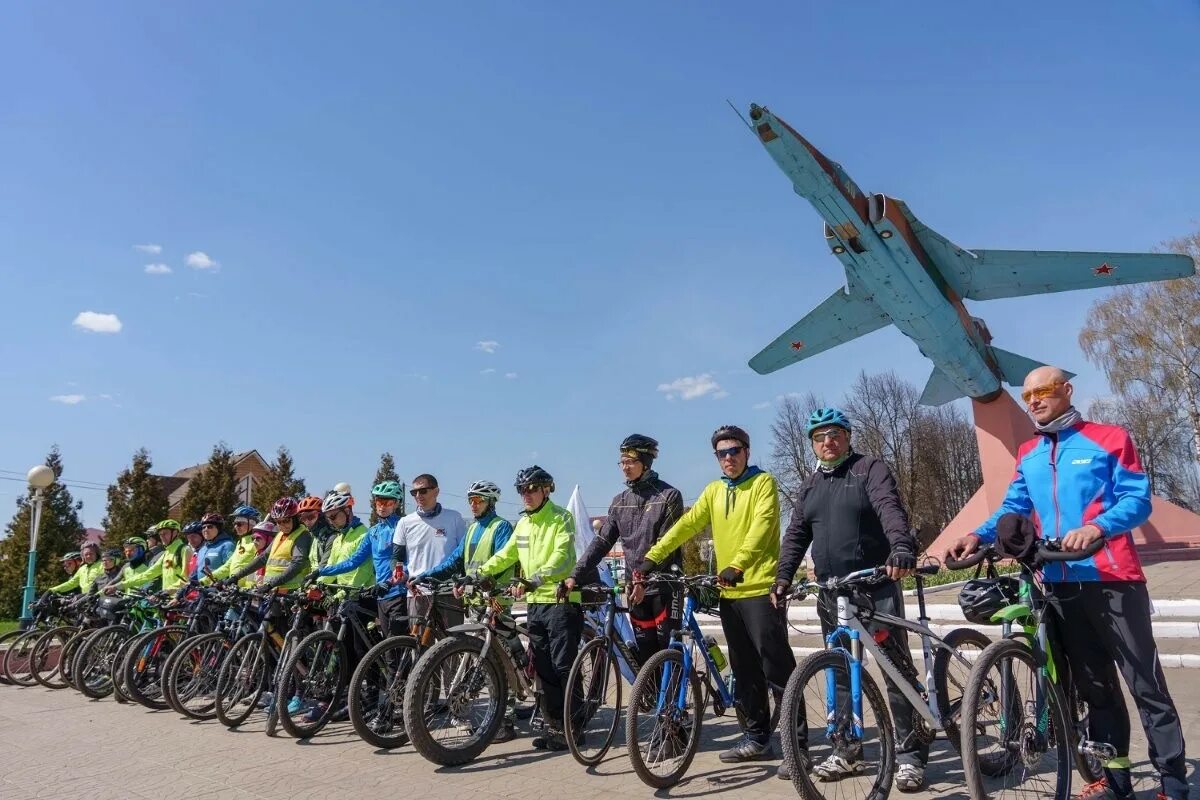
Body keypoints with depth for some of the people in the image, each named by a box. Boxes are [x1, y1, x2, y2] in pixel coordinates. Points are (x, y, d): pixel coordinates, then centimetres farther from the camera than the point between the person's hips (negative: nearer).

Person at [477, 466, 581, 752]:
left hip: (561, 600, -7)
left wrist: (534, 579, -35)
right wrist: (479, 574, 2)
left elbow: (561, 557, -21)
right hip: (535, 602, 7)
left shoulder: (561, 518, -8)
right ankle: (554, 725, 20)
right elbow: (506, 555, 16)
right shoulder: (523, 522, 15)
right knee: (544, 669, 11)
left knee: (564, 667, -4)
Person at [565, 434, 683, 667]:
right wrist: (575, 575, -3)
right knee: (645, 657, 7)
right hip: (636, 590, 5)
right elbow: (601, 542, 7)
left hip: (664, 587, -4)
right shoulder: (620, 502, 10)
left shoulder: (669, 496, -5)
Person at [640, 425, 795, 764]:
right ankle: (757, 737, 24)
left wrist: (738, 565, -32)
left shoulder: (763, 483, -3)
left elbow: (760, 528, -18)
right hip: (729, 592, 6)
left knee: (776, 667, -4)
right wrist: (652, 557, -6)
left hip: (760, 589, -6)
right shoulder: (714, 491, 14)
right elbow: (686, 525, 6)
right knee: (745, 671, 13)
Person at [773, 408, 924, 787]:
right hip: (832, 593, 6)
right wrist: (783, 576, 2)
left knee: (897, 669, -2)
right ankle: (846, 752, 22)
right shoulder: (810, 485, 15)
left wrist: (902, 547, -37)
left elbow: (890, 509, -19)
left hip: (877, 587, -6)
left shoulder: (870, 468, -2)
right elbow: (795, 535, 12)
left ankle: (910, 754, 8)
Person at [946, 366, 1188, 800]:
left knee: (1146, 684, 1)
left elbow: (1138, 500, -8)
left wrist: (1097, 527, -28)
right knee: (1094, 688, 13)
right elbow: (1013, 508, 9)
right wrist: (978, 536, -10)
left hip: (1112, 580, -5)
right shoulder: (1028, 455, 13)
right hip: (1061, 585, 5)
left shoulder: (1109, 439, -1)